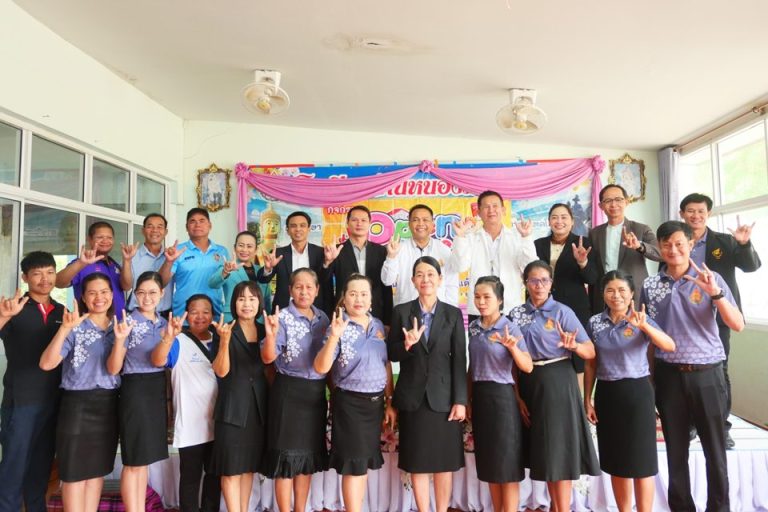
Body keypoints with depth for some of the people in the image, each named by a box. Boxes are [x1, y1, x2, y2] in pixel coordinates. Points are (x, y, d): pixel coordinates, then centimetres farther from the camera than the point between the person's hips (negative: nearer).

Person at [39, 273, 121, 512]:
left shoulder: (118, 326, 7)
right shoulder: (75, 327, -7)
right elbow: (46, 364, -18)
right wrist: (64, 329, -29)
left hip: (108, 404, 5)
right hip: (78, 404, -5)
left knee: (98, 469, 13)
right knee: (75, 471, 3)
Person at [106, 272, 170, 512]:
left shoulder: (164, 323, 9)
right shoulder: (128, 322, -10)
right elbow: (113, 369, -16)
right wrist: (119, 339, -28)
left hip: (158, 390, 7)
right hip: (135, 390, -6)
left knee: (145, 458, 15)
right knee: (134, 460, 0)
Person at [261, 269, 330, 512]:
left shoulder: (323, 318, 7)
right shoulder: (282, 317, -10)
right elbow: (268, 358, -19)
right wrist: (271, 334, -37)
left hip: (316, 392, 6)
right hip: (289, 392, -5)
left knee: (308, 453, 15)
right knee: (287, 453, 2)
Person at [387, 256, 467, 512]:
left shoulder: (453, 314, 2)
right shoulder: (401, 312, 2)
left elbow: (460, 360, -1)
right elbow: (391, 354, 2)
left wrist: (460, 400, -7)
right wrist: (407, 344, -20)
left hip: (443, 396, 0)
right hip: (412, 397, 0)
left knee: (444, 461, 8)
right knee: (417, 461, 8)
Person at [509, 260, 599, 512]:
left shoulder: (562, 312, -5)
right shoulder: (516, 314, 4)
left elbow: (591, 352, -10)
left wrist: (573, 345, -31)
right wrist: (517, 395, 0)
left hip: (558, 382, -4)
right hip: (530, 384, 4)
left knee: (559, 447, -2)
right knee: (544, 449, 12)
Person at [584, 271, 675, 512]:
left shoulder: (641, 320, -5)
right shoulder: (595, 323, 2)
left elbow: (670, 346, -22)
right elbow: (590, 364, 7)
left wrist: (644, 325, -37)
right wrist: (587, 400, 4)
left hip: (637, 392, -3)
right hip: (607, 394, 3)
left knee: (640, 460, 3)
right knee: (616, 460, 14)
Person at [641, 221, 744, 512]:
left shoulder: (711, 279, -2)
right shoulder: (650, 285, 3)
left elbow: (738, 325, -9)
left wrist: (715, 293, -23)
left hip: (706, 374, -1)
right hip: (669, 375, 2)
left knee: (715, 450, 7)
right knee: (676, 450, 11)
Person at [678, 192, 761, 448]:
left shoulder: (725, 241, 2)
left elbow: (751, 266, -6)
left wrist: (745, 244, -25)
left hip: (716, 316, -1)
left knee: (718, 371, 3)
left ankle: (721, 427, 14)